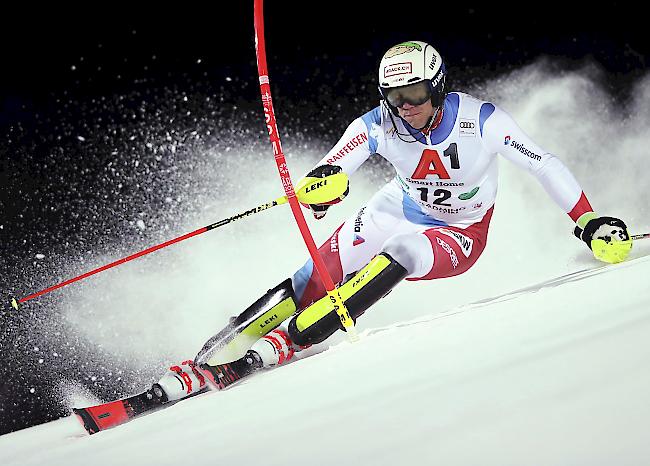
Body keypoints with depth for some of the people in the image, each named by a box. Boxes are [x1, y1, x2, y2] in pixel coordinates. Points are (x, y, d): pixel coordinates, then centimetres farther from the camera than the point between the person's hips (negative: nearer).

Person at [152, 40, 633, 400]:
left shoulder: (481, 120, -26)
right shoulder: (379, 126, -20)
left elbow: (545, 166, -19)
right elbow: (332, 167, -26)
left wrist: (591, 222, -22)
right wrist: (319, 184, -51)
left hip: (459, 236, -2)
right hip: (398, 210, 3)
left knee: (397, 258, -34)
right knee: (319, 274, -19)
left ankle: (282, 345, -32)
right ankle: (215, 359, -17)